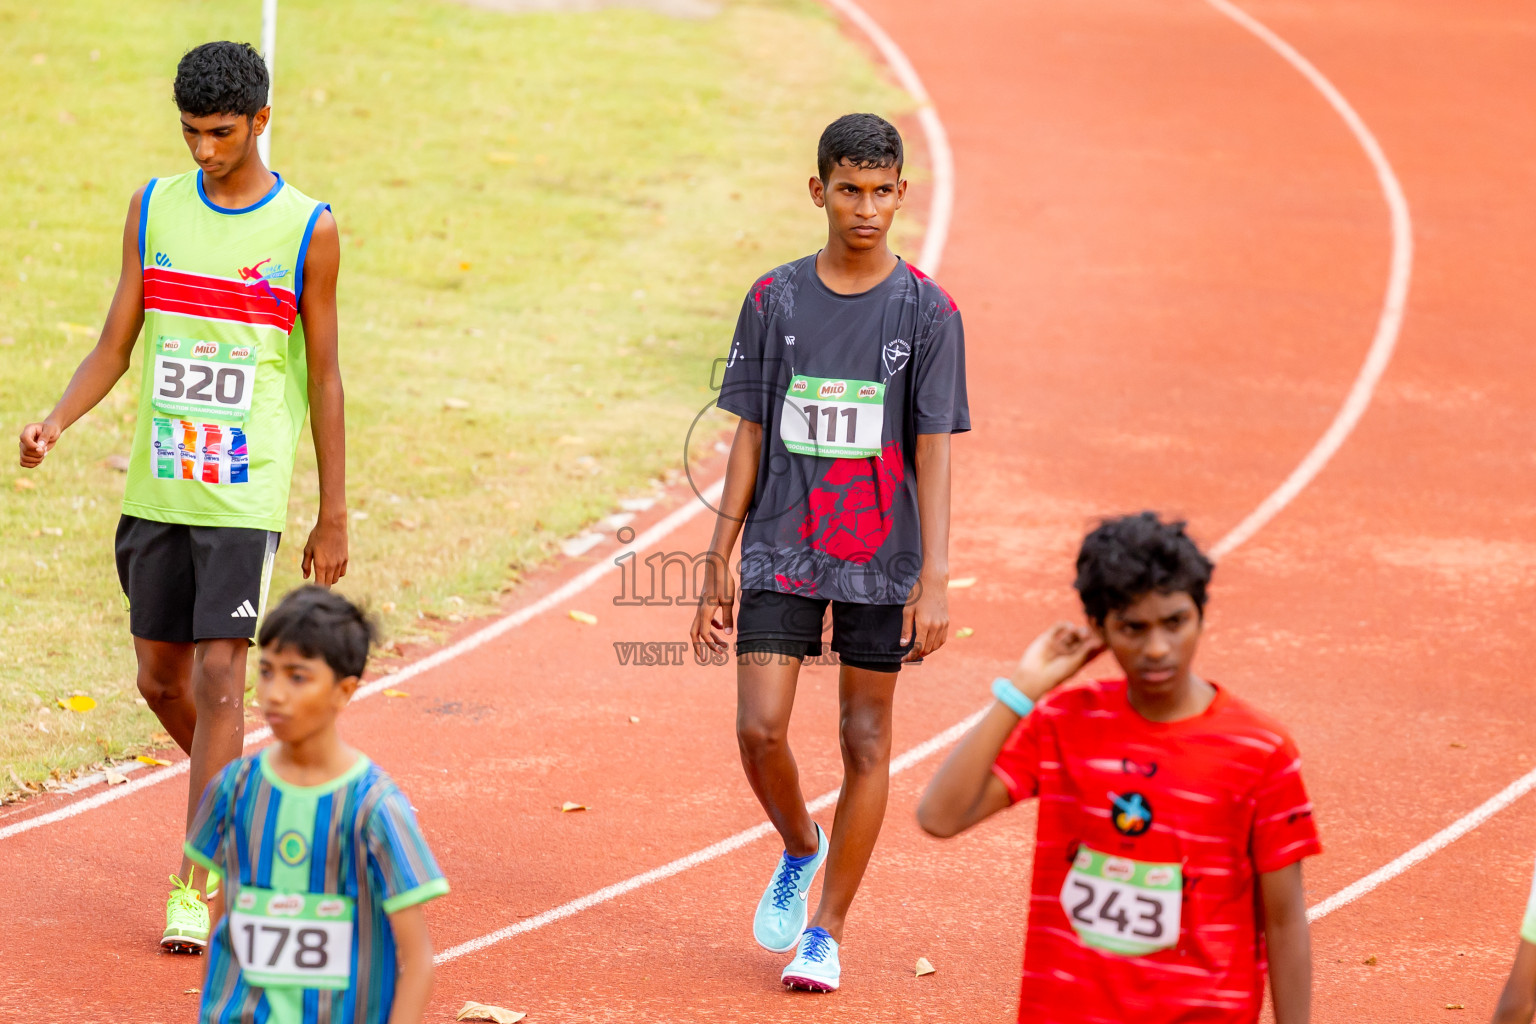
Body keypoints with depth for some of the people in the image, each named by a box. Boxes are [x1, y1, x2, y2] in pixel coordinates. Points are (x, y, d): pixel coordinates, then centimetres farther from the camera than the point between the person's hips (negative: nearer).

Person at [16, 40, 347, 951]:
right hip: (156, 490, 4)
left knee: (219, 682, -10)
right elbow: (116, 346, 9)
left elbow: (323, 378, 1)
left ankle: (195, 887, -6)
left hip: (246, 497, -4)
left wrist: (334, 517, 1)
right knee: (162, 679, 11)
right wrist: (57, 422, -10)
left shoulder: (309, 231, -3)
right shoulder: (154, 209, 6)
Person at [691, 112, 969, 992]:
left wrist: (934, 581, -14)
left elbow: (934, 454, -7)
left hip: (880, 564, -1)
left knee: (866, 741, 3)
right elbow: (750, 439, 6)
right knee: (760, 730, -9)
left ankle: (827, 933, 15)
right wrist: (719, 566, 3)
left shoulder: (927, 313, -4)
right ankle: (799, 851, 23)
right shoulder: (775, 301, 2)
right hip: (783, 554, 1)